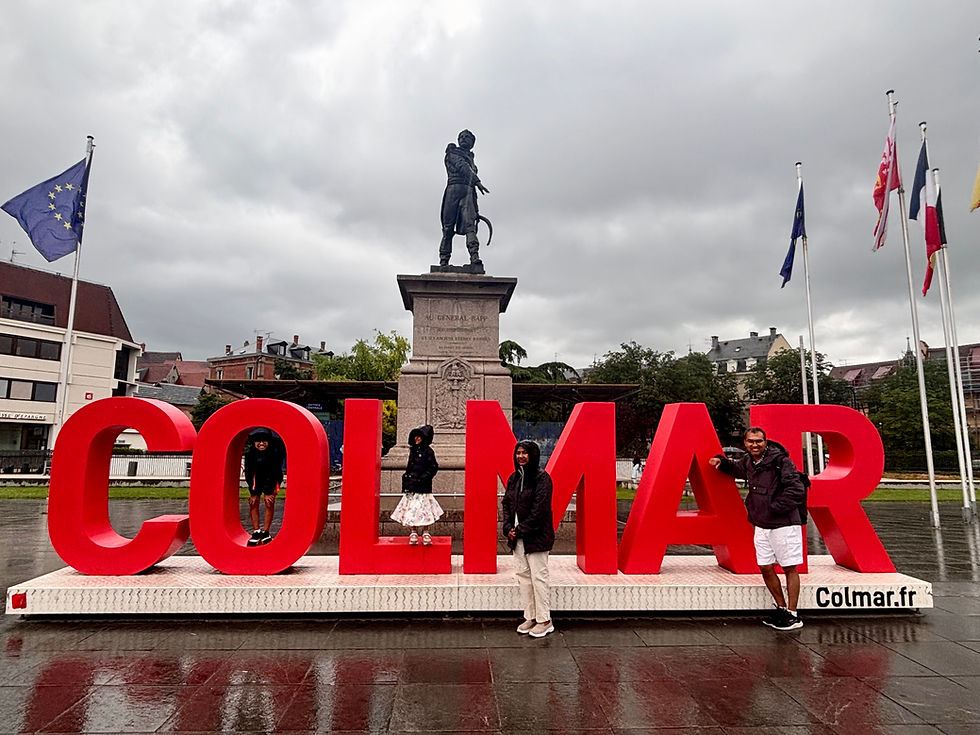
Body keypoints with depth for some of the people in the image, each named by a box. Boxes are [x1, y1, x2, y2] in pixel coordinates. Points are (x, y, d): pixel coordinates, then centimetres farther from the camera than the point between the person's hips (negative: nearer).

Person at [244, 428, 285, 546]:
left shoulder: (275, 451, -30)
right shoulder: (249, 453, -24)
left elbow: (273, 472, -24)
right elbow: (249, 473, -16)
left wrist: (268, 492, -23)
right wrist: (253, 492, -16)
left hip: (272, 478, -2)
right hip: (256, 478, 2)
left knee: (269, 503, -10)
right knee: (253, 502, -3)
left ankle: (265, 532, -1)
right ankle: (256, 532, 5)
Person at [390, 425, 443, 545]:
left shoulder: (428, 451, -5)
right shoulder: (413, 450, 13)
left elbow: (433, 468, -10)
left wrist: (421, 479, -14)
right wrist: (406, 477, 11)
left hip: (423, 486, -5)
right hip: (411, 486, 6)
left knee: (423, 509, -4)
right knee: (411, 509, 3)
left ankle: (425, 533, 8)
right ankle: (414, 533, 12)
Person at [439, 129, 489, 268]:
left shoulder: (470, 158, 33)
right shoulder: (452, 152, 15)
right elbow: (462, 166, -4)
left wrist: (476, 208, 24)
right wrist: (477, 181, -21)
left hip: (469, 192, 4)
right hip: (454, 189, -4)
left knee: (469, 224, -16)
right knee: (448, 227, -7)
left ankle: (475, 257, -34)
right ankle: (443, 260, -7)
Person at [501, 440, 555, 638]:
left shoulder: (542, 478, -11)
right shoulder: (513, 478, 11)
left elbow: (539, 509, -16)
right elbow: (506, 504, 12)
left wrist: (521, 530, -15)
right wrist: (508, 528, -3)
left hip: (536, 536, -7)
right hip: (517, 537, 7)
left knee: (538, 576, -1)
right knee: (522, 574, 11)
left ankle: (544, 620, 10)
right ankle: (530, 617, 23)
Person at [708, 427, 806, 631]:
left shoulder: (780, 461, -14)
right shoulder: (747, 461, 8)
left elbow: (796, 489, -18)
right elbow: (735, 469, 31)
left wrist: (775, 507, -17)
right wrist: (722, 462, 12)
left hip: (784, 524, -7)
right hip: (761, 525, 7)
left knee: (789, 568, 3)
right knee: (765, 567, 10)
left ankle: (793, 615, 12)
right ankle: (782, 608, 27)